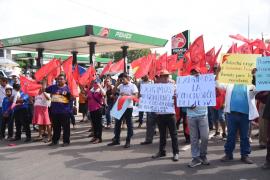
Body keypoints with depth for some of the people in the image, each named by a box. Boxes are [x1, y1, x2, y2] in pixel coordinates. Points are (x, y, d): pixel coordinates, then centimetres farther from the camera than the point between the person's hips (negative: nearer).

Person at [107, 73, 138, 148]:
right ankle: (116, 140, 22)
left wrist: (126, 95, -22)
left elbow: (135, 96, -13)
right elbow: (113, 91, 9)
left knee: (129, 124, 3)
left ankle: (128, 141, 11)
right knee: (117, 123, 11)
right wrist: (117, 83, 1)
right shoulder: (120, 85, 10)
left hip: (128, 107, -6)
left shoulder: (132, 86, -5)